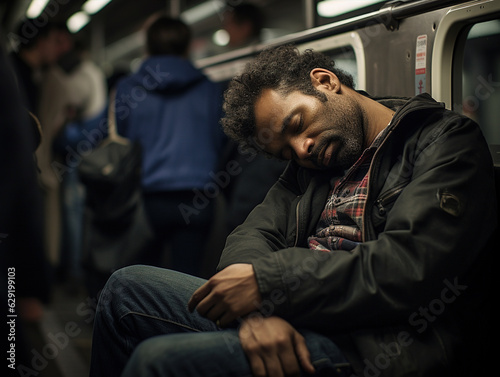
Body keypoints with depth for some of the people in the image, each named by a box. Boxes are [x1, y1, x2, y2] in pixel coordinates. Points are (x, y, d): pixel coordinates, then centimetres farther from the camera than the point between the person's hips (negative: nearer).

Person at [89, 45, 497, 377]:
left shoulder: (446, 141, -3)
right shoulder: (312, 162, 19)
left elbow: (409, 268, -17)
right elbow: (252, 235, 9)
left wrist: (266, 284, -16)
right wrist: (259, 309, -15)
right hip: (294, 321, 8)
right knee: (127, 288, 4)